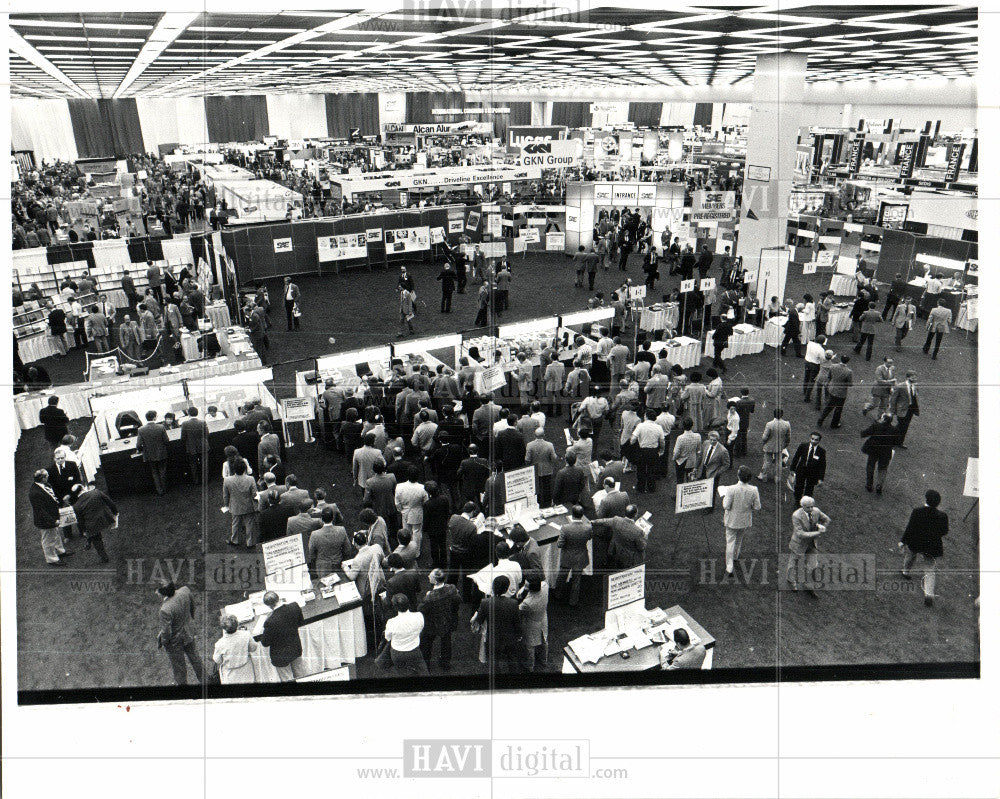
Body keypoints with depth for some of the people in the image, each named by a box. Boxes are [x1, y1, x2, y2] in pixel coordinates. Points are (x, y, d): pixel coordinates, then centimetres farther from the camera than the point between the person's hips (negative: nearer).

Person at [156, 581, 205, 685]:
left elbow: (166, 631, -28)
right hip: (188, 634, 6)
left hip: (175, 641, -6)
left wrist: (163, 642, -7)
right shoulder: (185, 590, -22)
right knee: (195, 659, 27)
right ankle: (204, 680, 46)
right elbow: (192, 604, 0)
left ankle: (182, 684, 44)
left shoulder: (165, 610, -39)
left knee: (178, 666, 21)